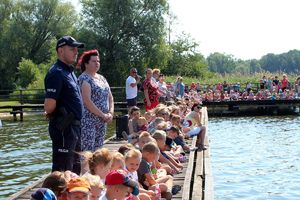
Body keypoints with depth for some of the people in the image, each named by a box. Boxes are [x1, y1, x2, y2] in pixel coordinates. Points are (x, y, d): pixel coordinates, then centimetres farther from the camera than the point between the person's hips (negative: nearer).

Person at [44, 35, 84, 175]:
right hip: (64, 127, -10)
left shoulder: (70, 72, 14)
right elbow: (49, 106, -24)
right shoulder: (57, 73, -16)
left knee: (75, 168, 20)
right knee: (62, 169, -3)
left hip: (74, 126, 10)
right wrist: (50, 113, -4)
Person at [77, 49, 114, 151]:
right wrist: (102, 115, -16)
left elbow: (110, 97, 18)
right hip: (88, 121, -8)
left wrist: (110, 113, 1)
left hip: (102, 122, 8)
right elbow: (87, 101, -18)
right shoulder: (84, 79, -9)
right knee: (87, 152, -10)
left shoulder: (101, 78, 17)